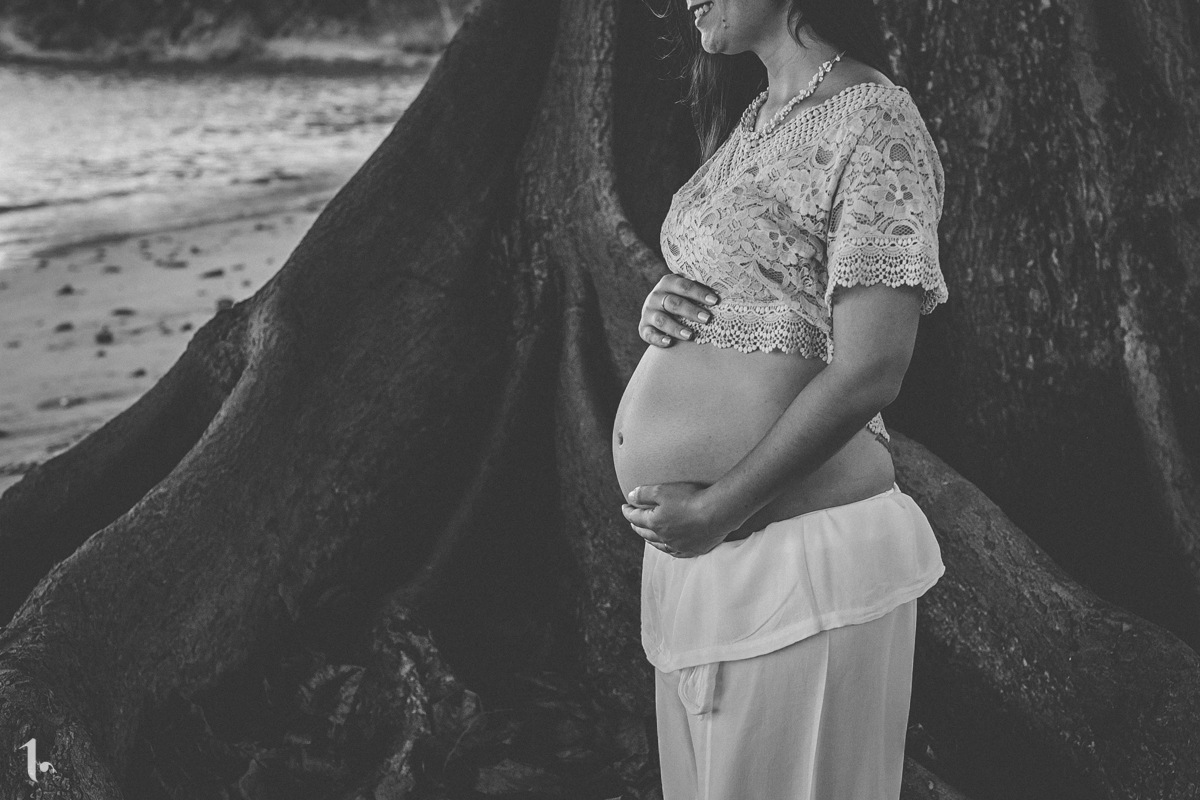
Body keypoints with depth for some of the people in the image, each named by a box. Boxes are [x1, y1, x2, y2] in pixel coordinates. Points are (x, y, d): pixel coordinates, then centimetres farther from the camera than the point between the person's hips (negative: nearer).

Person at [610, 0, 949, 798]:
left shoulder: (873, 123, -13)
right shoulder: (753, 122, 14)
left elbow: (869, 373, -19)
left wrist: (714, 510, -16)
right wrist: (663, 305, 1)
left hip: (800, 556, -8)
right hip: (702, 553, 9)